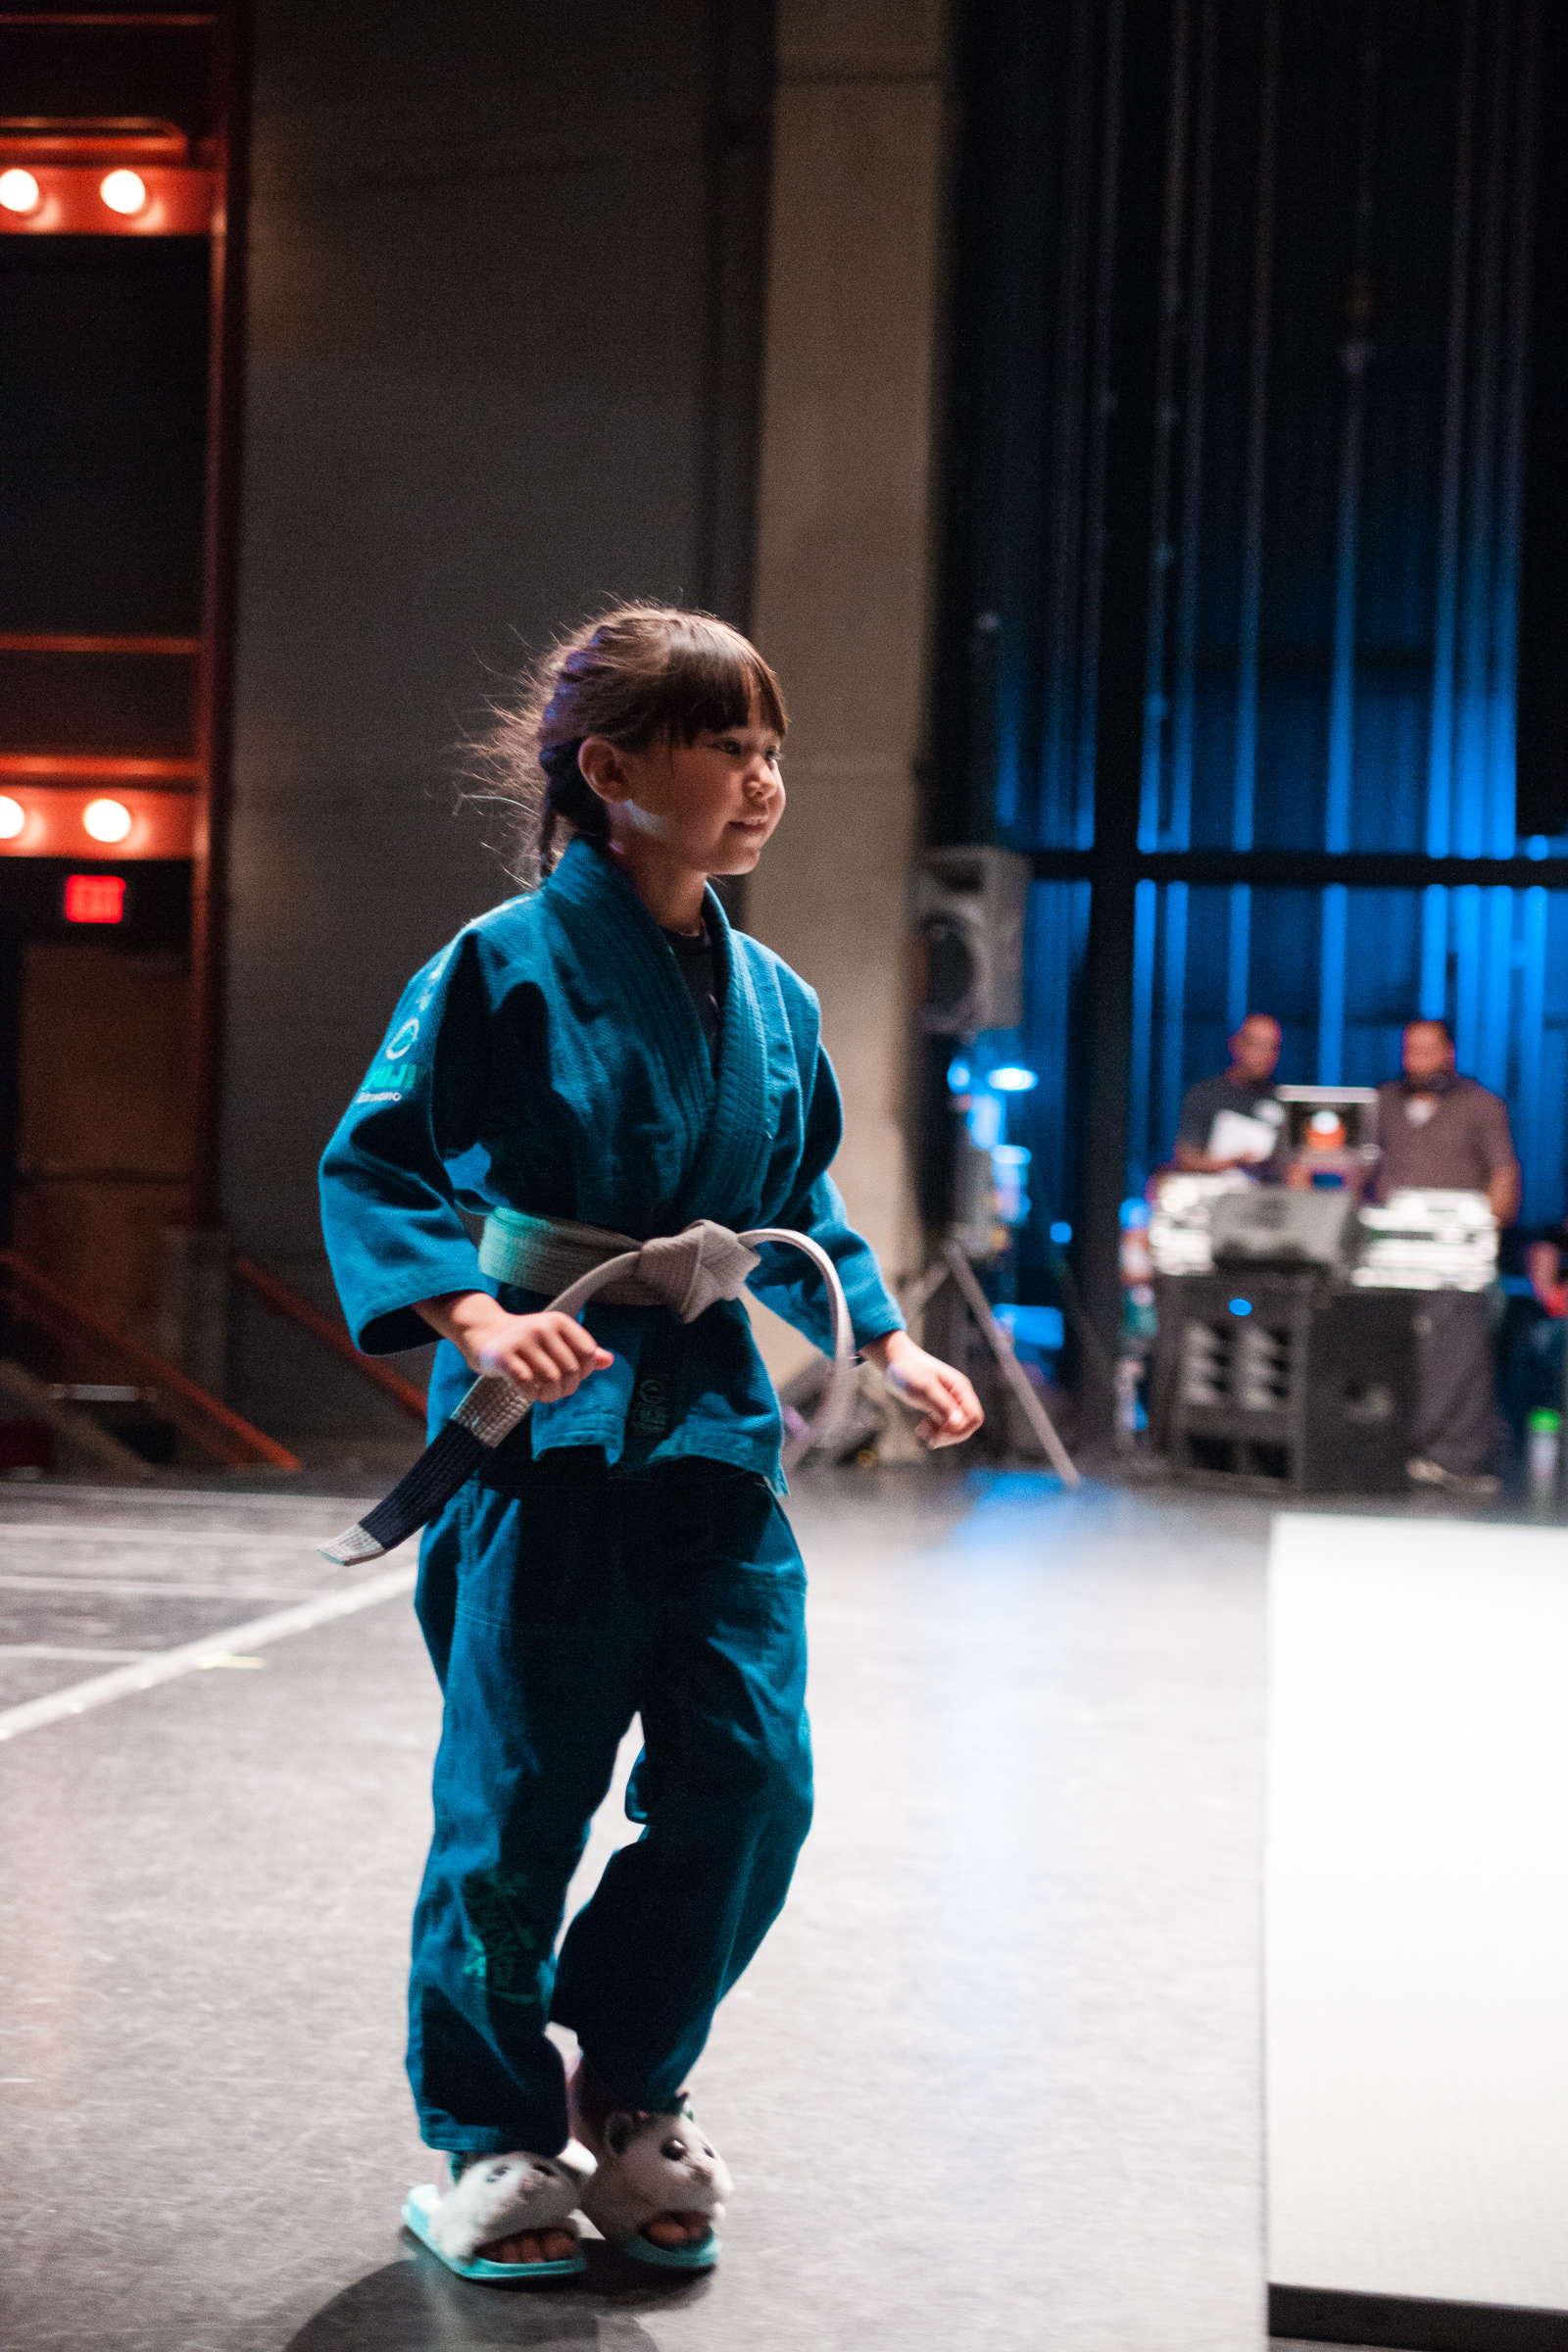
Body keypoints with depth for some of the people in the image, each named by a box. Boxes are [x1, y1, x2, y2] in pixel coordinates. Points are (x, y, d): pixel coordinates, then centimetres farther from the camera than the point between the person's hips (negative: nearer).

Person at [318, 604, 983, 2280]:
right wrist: (477, 1316, -23)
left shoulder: (770, 999, 9)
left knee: (752, 1785, 1)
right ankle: (489, 2139, 22)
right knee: (517, 1802, 1)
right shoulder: (504, 967, -9)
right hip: (544, 1432, -5)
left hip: (713, 1427, 6)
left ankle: (626, 2094, 25)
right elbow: (372, 1169, -8)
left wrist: (886, 1344, 9)